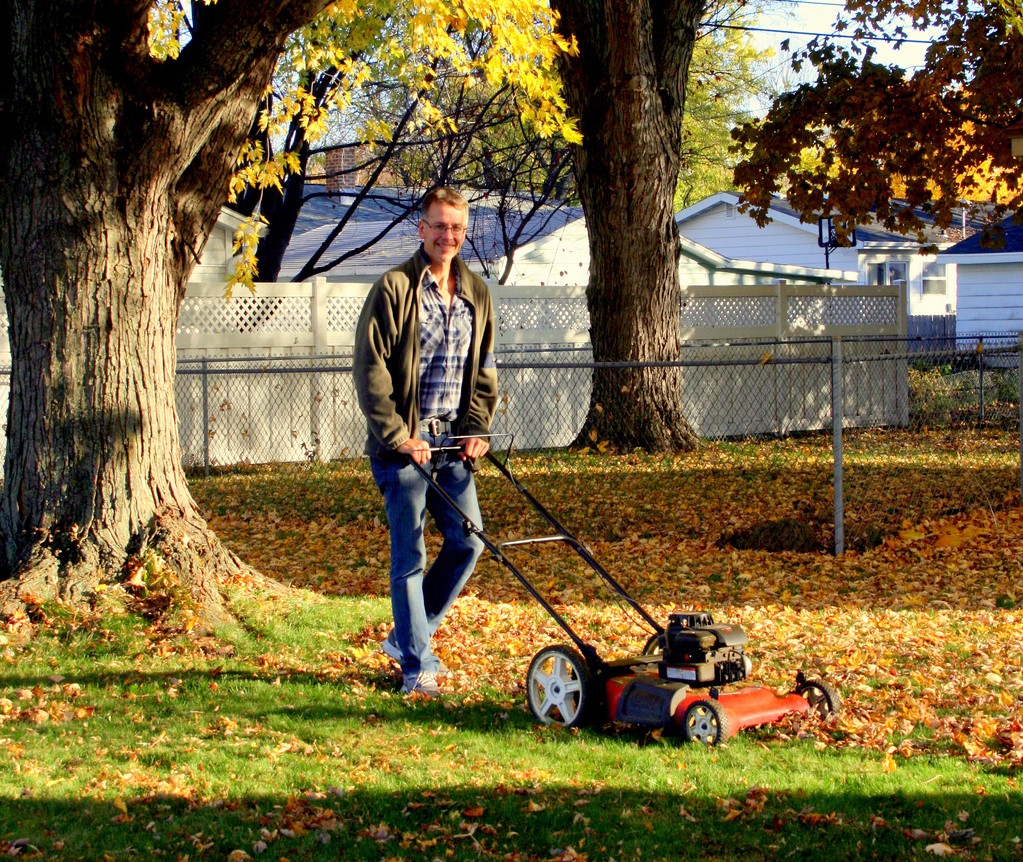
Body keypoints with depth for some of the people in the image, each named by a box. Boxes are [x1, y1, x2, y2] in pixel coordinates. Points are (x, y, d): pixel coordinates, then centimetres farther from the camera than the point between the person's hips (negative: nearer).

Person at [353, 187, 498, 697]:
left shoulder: (476, 293, 11)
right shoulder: (394, 289, -8)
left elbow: (484, 369, 17)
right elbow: (370, 369, -11)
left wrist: (476, 429, 5)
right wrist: (398, 436, -15)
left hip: (451, 440, 6)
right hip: (404, 440, -6)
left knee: (468, 542, 7)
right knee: (410, 555, -2)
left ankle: (406, 638, 24)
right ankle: (418, 667, 7)